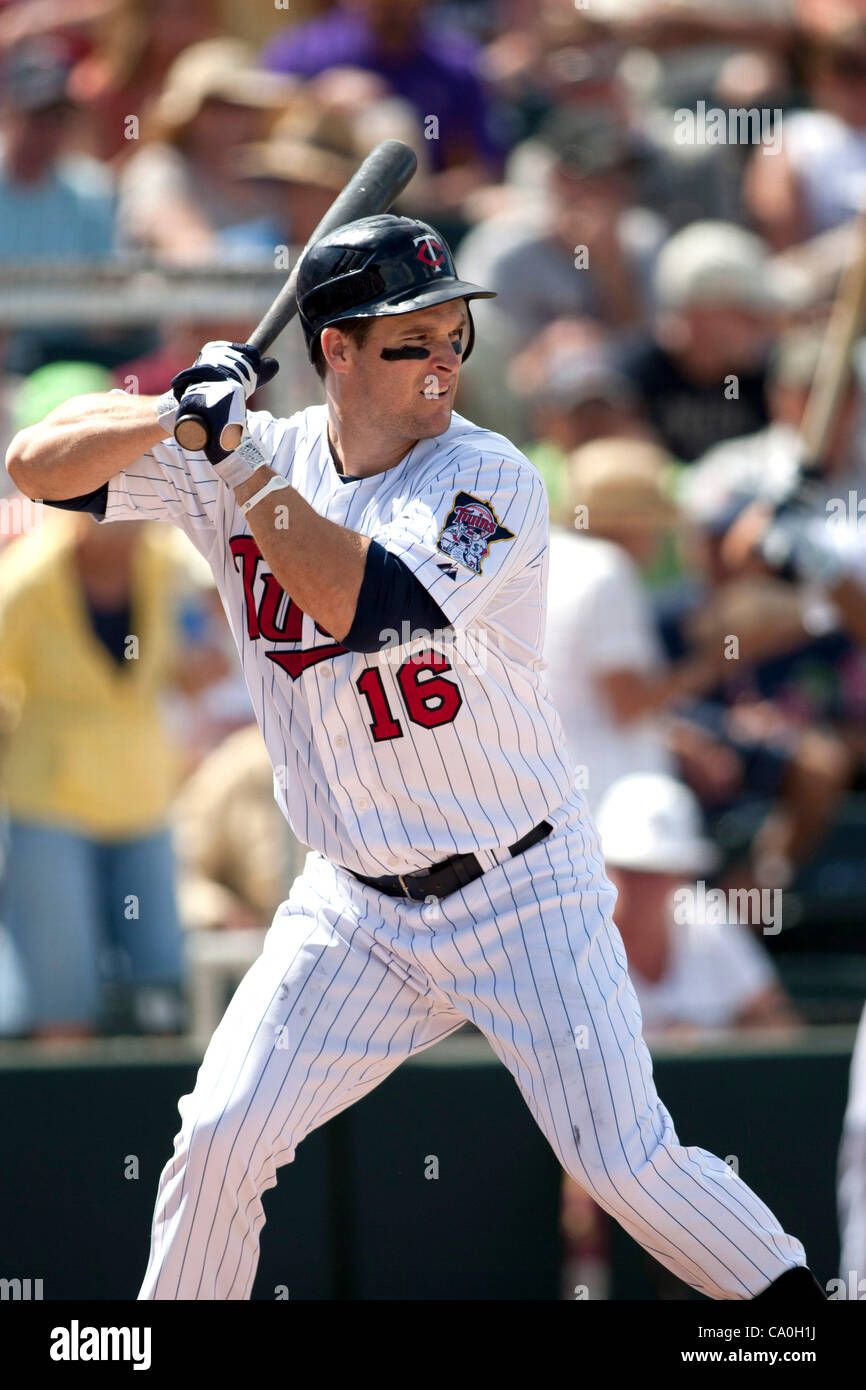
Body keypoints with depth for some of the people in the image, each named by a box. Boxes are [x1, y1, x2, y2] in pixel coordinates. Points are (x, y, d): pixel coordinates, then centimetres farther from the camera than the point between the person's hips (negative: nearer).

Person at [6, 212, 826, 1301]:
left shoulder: (490, 478, -15)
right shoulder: (246, 459, -2)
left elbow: (364, 604, -30)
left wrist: (242, 461, -27)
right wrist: (180, 414, -22)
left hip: (523, 896, -3)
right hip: (357, 904, 4)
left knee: (626, 1165, -8)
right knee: (219, 1140, -4)